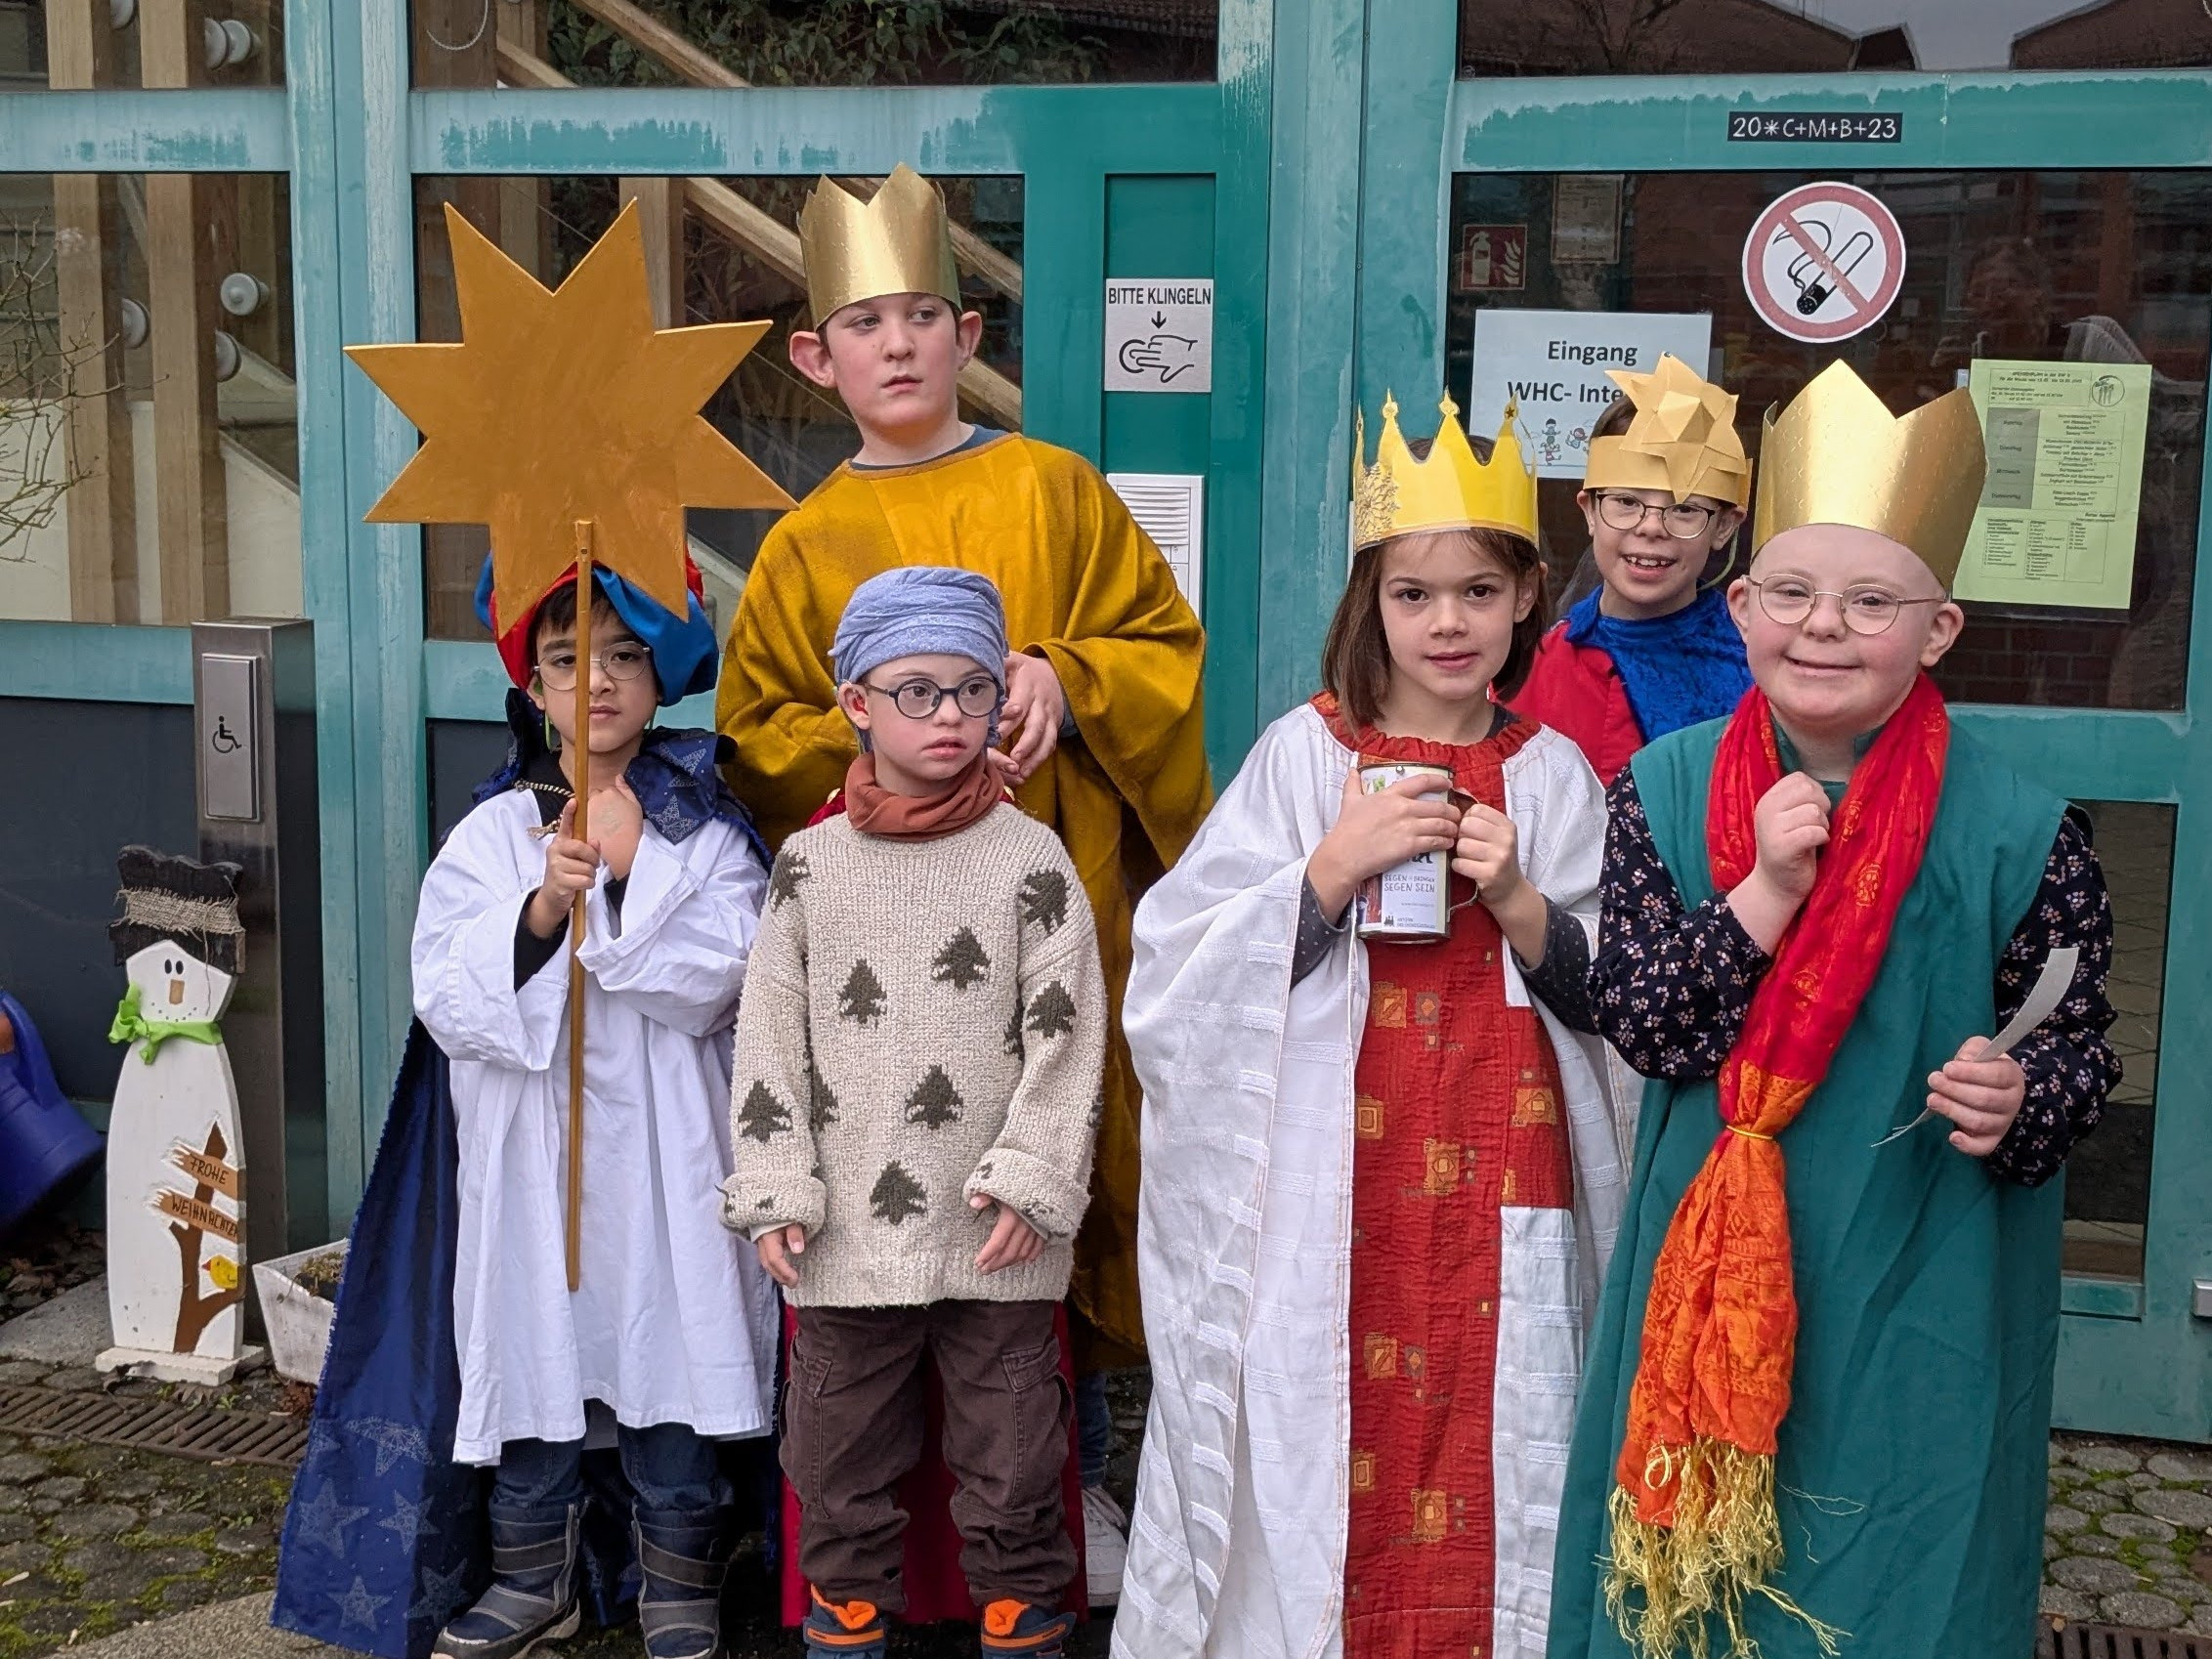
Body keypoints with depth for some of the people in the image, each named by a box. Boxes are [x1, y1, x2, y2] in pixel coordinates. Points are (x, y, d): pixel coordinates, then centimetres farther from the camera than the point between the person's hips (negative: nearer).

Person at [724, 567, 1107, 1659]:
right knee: (840, 1453, 14)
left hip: (992, 1236, -2)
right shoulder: (810, 865, 3)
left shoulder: (1031, 860, -2)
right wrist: (776, 1191, -1)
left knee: (1010, 1453, 9)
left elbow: (1066, 1035, -4)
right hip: (847, 1233, 2)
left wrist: (1031, 1179, -11)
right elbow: (770, 1037, 4)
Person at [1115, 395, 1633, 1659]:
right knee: (1317, 1452, 1)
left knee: (1484, 1454, 3)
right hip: (1324, 1200, -1)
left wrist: (1520, 902, -11)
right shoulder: (1304, 755, 1)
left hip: (1498, 1201, 1)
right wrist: (1336, 867, -14)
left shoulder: (1553, 776, 5)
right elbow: (1187, 976, -3)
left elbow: (1616, 999, 5)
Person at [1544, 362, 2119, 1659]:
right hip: (1710, 1253, 2)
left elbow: (2078, 1042, -3)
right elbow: (1635, 1017, -8)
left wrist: (2018, 1101, -24)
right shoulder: (1665, 788, -4)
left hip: (1920, 1288, -2)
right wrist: (1762, 895, -21)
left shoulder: (2016, 828, -11)